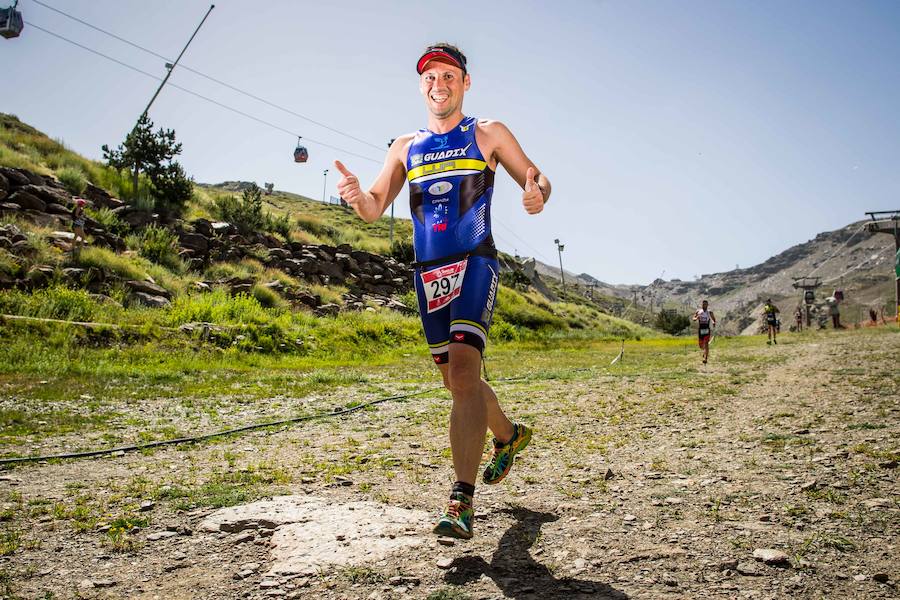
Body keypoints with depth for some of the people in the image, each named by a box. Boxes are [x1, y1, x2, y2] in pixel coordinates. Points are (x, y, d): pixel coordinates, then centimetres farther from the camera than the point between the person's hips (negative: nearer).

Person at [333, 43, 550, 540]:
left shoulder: (488, 134, 6)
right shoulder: (405, 147, 14)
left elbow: (535, 177, 7)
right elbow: (374, 209, 11)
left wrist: (537, 194, -18)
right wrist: (355, 195, -14)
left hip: (475, 264, -5)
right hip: (427, 274, 5)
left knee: (464, 369, -22)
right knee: (455, 380, 14)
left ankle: (461, 500, -23)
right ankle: (509, 435, 41)